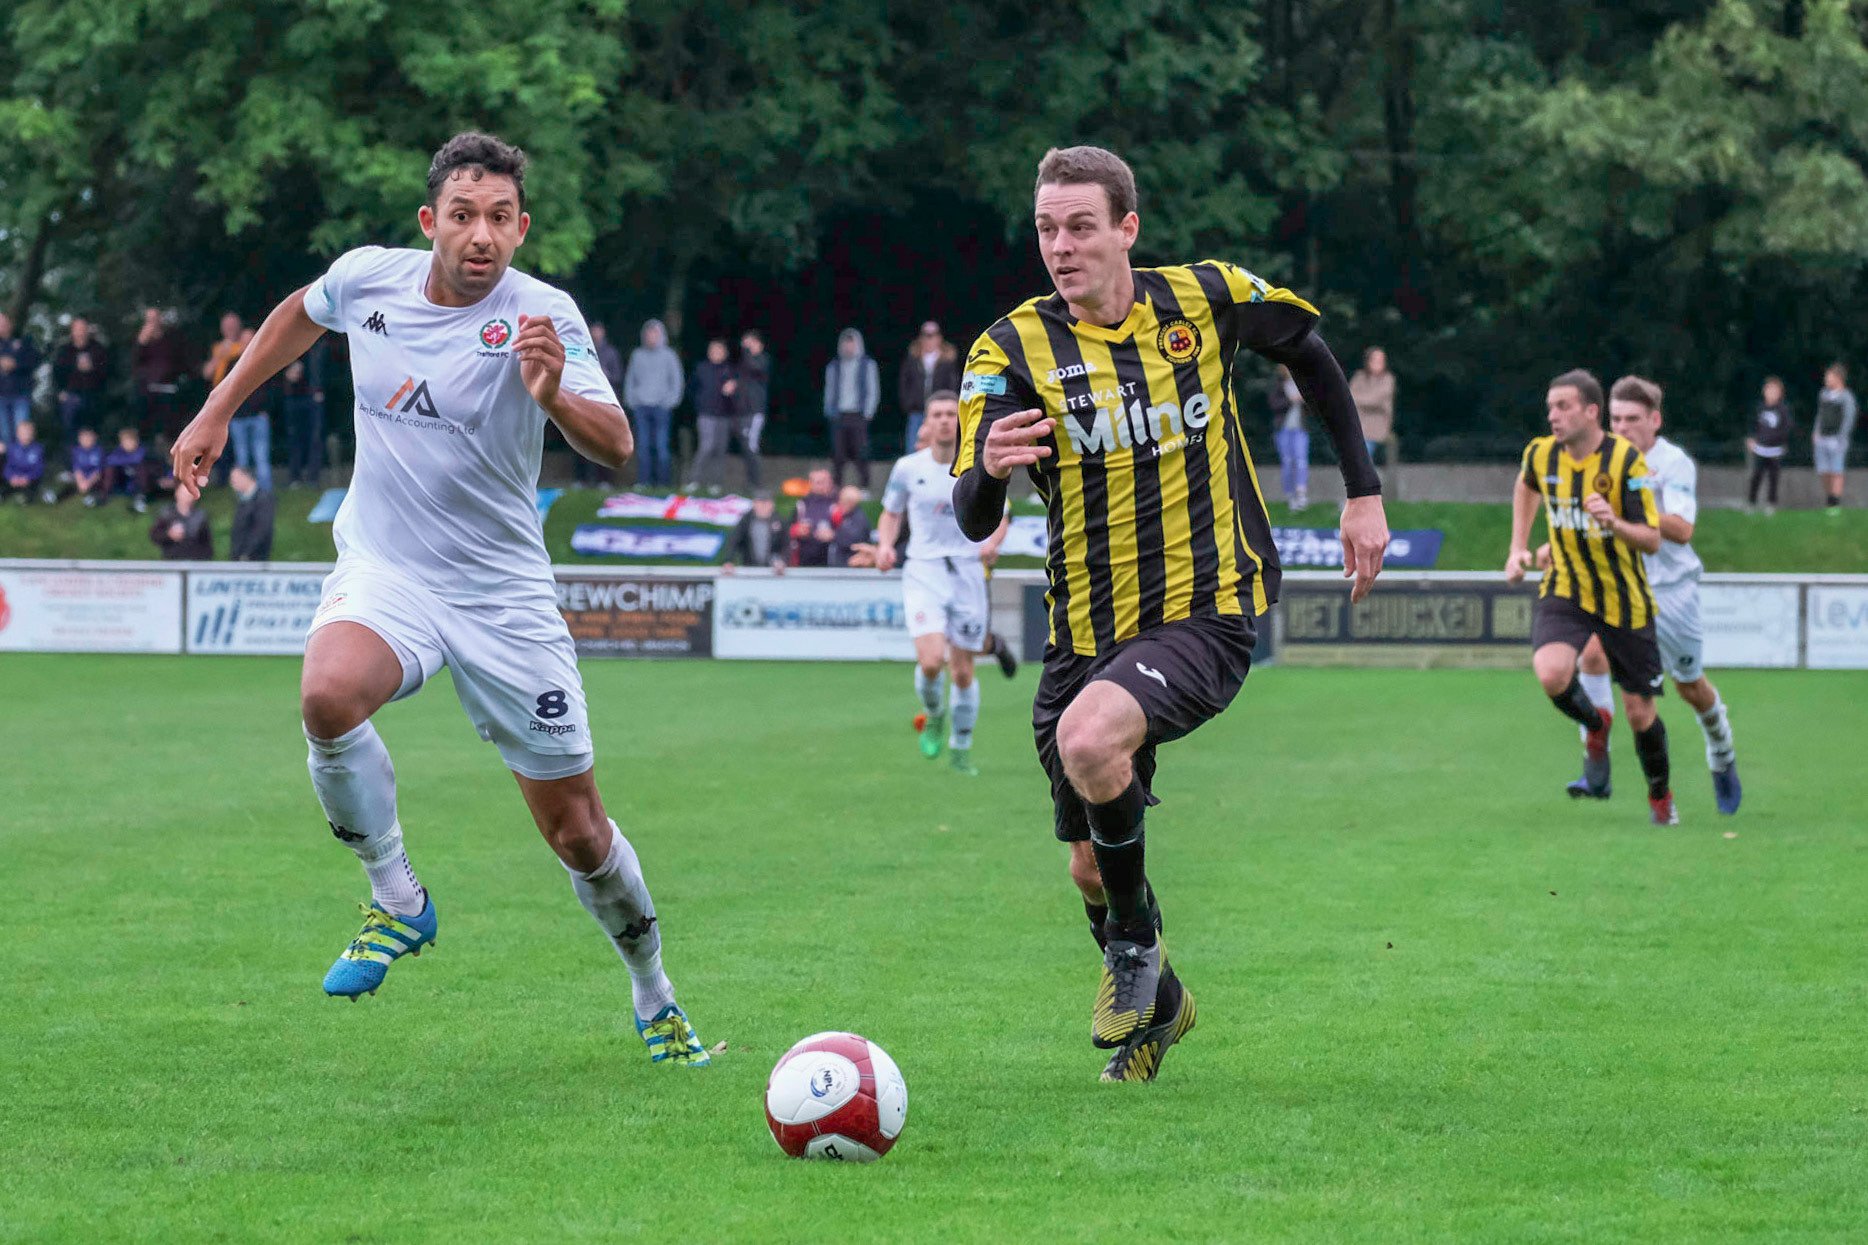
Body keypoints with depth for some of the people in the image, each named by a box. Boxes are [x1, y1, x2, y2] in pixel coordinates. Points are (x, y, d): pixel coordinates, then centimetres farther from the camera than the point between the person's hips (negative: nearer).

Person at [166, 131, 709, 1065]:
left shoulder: (542, 317, -16)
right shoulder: (367, 277, -6)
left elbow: (616, 447, -28)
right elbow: (299, 315, 19)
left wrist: (553, 396, -47)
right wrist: (216, 413, 20)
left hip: (504, 593, -1)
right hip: (383, 570, 1)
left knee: (576, 830, 3)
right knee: (328, 696, -34)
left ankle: (655, 1003, 29)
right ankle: (396, 900, -11)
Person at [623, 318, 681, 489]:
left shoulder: (669, 356, 6)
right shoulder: (637, 355, 14)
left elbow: (676, 380, 6)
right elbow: (630, 378, 18)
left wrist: (670, 400, -5)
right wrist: (630, 399, 6)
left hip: (661, 406, -3)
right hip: (641, 405, 3)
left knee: (661, 444, -8)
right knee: (644, 444, 0)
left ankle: (663, 480, -7)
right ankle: (643, 480, 1)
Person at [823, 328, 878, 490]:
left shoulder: (867, 365, 7)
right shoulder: (833, 366, 13)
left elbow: (872, 392, 6)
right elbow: (829, 391, 16)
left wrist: (867, 413, -4)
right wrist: (830, 413, 4)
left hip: (858, 415, -2)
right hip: (839, 415, 2)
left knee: (860, 453, -6)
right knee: (837, 454, -2)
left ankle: (863, 487, 0)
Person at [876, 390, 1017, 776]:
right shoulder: (908, 468, 0)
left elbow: (1001, 516, 11)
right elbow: (891, 512, 15)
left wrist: (993, 542, -10)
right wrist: (885, 544, -5)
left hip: (967, 573, 1)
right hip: (923, 571, -1)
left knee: (962, 671, 5)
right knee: (931, 661, -20)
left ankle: (961, 748, 26)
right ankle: (933, 716, 13)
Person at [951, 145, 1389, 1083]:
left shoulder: (1205, 300, -4)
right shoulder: (1013, 349, -7)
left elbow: (1309, 352, 17)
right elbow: (972, 521, -16)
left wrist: (1364, 493, 13)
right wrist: (989, 470, -39)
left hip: (1206, 613, -3)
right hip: (1084, 633, 3)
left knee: (1088, 736, -31)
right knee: (1091, 866, 9)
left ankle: (1136, 940, -8)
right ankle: (1154, 1004, 39)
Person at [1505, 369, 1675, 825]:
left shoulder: (1626, 460, -19)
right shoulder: (1541, 453, -5)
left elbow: (1652, 540, -19)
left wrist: (1614, 523, -39)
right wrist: (1519, 547, 14)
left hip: (1624, 599, -2)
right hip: (1565, 591, 2)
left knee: (1640, 713, 3)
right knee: (1552, 675, -26)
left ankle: (1660, 795, 32)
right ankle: (1595, 726, 9)